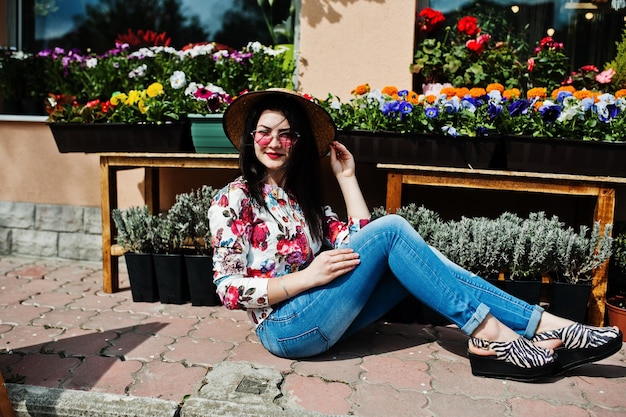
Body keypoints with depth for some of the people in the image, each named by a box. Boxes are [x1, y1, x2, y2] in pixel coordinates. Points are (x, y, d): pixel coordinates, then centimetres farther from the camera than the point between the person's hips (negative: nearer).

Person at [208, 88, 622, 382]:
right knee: (391, 229, -19)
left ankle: (538, 326, -18)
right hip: (285, 327, -6)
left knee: (402, 253, -15)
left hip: (321, 318, 7)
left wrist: (346, 176, 7)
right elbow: (229, 289, -10)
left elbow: (359, 243, 5)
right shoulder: (234, 199, -2)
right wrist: (308, 276, -20)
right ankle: (517, 329, -19)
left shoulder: (304, 199, 17)